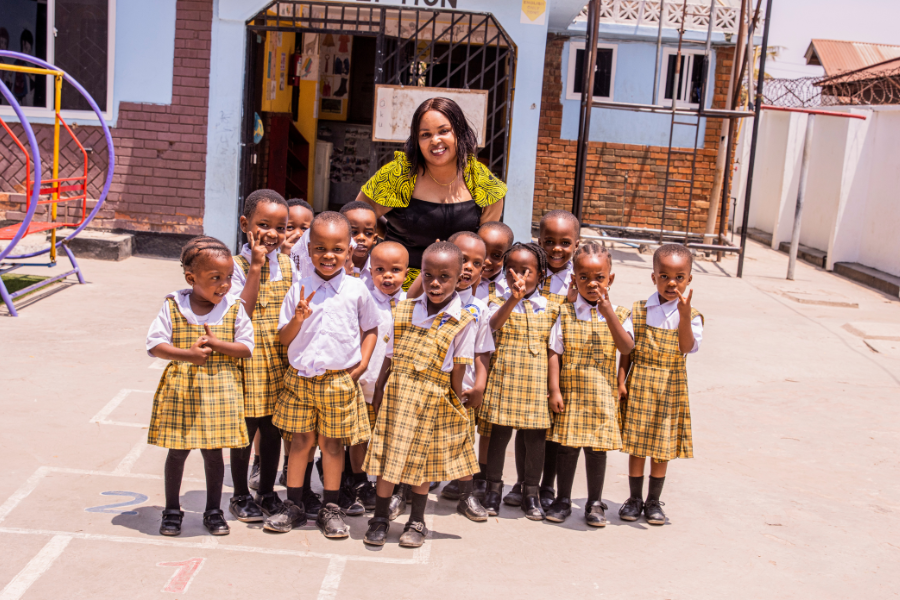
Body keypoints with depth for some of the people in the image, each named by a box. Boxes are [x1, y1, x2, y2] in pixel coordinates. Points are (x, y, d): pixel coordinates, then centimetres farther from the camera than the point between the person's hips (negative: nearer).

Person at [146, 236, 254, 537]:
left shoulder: (234, 308, -3)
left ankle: (213, 510, 25)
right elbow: (154, 344, -8)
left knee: (213, 451, 10)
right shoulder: (174, 306, -6)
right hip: (180, 389, 0)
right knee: (177, 451, 10)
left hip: (219, 391, 0)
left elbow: (247, 348, -4)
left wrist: (215, 343, -18)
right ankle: (172, 510, 26)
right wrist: (186, 354, -24)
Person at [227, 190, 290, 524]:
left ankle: (267, 492, 28)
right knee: (245, 429, 5)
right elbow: (239, 314, -20)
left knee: (273, 428, 13)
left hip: (280, 360, 5)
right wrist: (256, 267, -21)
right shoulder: (237, 265, -8)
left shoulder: (286, 264, 7)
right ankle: (240, 496, 20)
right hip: (247, 360, -4)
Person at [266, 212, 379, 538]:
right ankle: (294, 505, 22)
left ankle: (330, 508, 20)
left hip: (340, 380, -1)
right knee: (300, 440, 8)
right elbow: (284, 338, 4)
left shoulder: (356, 290, -1)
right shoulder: (299, 290, 1)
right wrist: (298, 319, -16)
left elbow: (370, 328, 11)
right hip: (300, 377, 1)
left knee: (331, 442, 7)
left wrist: (362, 363, 0)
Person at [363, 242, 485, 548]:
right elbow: (390, 357, 7)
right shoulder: (404, 311, 2)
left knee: (421, 462, 10)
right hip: (396, 396, 2)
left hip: (434, 402, -2)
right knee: (388, 455, 5)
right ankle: (380, 519, 20)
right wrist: (379, 391, 7)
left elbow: (458, 369, -3)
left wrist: (454, 401, -1)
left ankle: (417, 522, 28)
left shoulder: (462, 322, -8)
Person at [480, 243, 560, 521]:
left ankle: (531, 491, 18)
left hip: (536, 382, 1)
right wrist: (513, 299, -37)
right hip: (505, 378, -1)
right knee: (499, 433, 5)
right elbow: (494, 324, -22)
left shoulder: (550, 308, 7)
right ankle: (494, 487, 21)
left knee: (535, 436, 4)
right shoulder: (500, 303, 1)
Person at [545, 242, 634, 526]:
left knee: (597, 447, 5)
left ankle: (595, 503, 21)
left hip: (602, 393, 0)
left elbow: (627, 348, -13)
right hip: (570, 389, 0)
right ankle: (563, 500, 21)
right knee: (567, 444, 5)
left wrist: (608, 312, -20)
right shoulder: (565, 312, 2)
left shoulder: (618, 313, 3)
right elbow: (555, 352, -1)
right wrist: (554, 390, -8)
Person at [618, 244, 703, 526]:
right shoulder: (639, 311, 0)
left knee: (662, 446, 9)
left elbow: (687, 348, -19)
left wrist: (684, 315, -30)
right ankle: (635, 498, 21)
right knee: (636, 443, 6)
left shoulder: (691, 315, -2)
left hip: (670, 389, 0)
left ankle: (653, 501, 24)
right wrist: (621, 380, -6)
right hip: (639, 385, 0)